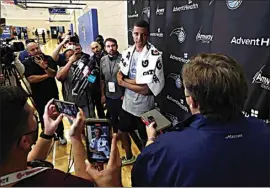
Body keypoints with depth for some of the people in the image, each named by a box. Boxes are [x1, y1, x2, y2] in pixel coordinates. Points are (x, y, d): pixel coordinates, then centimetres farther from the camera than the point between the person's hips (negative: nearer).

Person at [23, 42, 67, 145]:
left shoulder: (49, 59, -5)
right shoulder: (26, 64, -7)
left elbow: (53, 73, -16)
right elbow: (31, 79, -19)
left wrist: (45, 67, -35)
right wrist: (47, 75, -14)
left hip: (53, 93, 1)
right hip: (39, 96, 0)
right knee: (43, 117, 10)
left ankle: (60, 134, 28)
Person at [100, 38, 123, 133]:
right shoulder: (103, 60, 2)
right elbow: (102, 79, 7)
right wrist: (103, 94, 8)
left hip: (121, 96, -4)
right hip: (109, 96, 5)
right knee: (113, 118, 21)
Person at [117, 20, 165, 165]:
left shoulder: (154, 56, -20)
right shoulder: (128, 52, 0)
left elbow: (146, 89, -24)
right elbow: (120, 76, 1)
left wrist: (124, 82, -14)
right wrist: (137, 81, -17)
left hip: (143, 105, -6)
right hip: (128, 102, 6)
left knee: (145, 139, 15)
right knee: (122, 132, 23)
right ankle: (129, 157, 50)